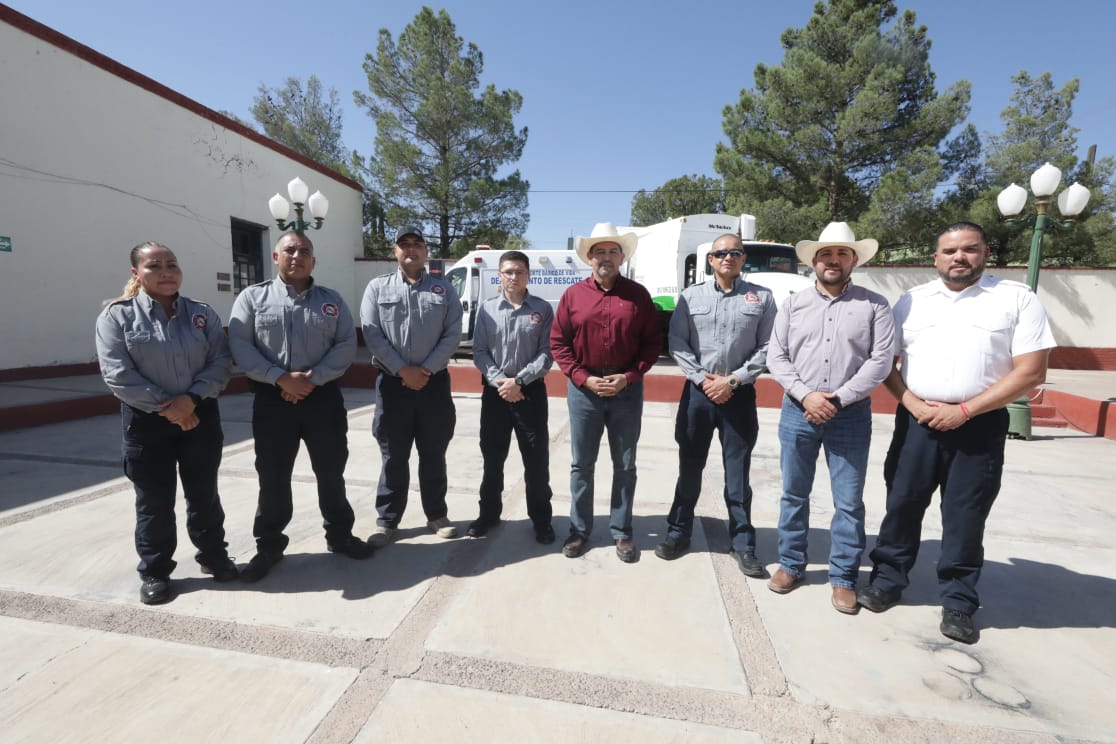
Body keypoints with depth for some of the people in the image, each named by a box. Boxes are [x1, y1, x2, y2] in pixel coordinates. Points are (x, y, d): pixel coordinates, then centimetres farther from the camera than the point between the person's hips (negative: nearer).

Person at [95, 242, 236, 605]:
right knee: (154, 500, 8)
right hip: (146, 420, -2)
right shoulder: (117, 315, -4)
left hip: (200, 415, 2)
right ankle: (154, 571, 25)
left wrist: (191, 398, -16)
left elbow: (221, 362, -3)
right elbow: (117, 373, -11)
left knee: (203, 492, 12)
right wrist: (164, 406, -15)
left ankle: (212, 554, 29)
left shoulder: (202, 313, 3)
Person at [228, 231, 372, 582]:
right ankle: (269, 545, 26)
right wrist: (281, 378, -15)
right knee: (272, 477, 8)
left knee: (331, 472, 10)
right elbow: (239, 347, -4)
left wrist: (313, 378, -13)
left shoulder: (332, 300, 8)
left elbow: (346, 346, -1)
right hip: (272, 399, -1)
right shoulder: (252, 297, 5)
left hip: (323, 397, 1)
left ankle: (339, 534, 27)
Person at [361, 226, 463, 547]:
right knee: (393, 456, 7)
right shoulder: (377, 288, 6)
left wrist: (426, 369, -11)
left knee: (433, 454, 10)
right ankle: (387, 520, 21)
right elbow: (372, 334, -3)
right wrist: (402, 370, -12)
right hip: (392, 382, 0)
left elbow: (453, 334, -1)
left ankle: (437, 514, 24)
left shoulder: (443, 289, 7)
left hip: (434, 382, 1)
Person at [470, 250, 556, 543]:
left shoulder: (543, 309, 1)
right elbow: (479, 352, 2)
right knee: (492, 457, 12)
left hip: (531, 391, -1)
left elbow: (547, 353, -5)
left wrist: (518, 380, -14)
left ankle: (541, 519, 21)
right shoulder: (487, 309, 5)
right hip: (495, 391, 2)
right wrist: (499, 381, -12)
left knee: (537, 460, 4)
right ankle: (489, 513, 31)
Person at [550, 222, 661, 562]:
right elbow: (558, 343, 1)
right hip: (584, 388, 0)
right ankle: (579, 530, 25)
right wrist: (584, 378, -10)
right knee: (581, 464, 10)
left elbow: (653, 342, 2)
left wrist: (629, 377, -11)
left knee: (625, 466, 9)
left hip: (627, 389, 0)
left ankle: (621, 532, 25)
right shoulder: (573, 294, 2)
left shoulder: (638, 294, 2)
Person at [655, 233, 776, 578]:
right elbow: (676, 342, 0)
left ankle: (743, 544, 23)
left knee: (737, 473, 7)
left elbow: (767, 347, -1)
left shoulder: (762, 297, 4)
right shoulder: (691, 295, 5)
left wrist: (733, 380, -11)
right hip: (698, 392, 1)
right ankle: (679, 532, 27)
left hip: (740, 394, -1)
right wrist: (702, 378, -10)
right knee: (689, 468, 11)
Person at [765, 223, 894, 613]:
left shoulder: (874, 305, 2)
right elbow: (776, 357, 1)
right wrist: (805, 395, -12)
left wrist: (838, 399, -15)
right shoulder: (793, 304, 6)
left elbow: (880, 361, -6)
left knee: (848, 502, 6)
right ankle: (791, 565, 28)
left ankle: (843, 578, 23)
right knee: (794, 494, 11)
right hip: (797, 412, 2)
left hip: (851, 416, -1)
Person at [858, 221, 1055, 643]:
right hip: (917, 420, 2)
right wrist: (912, 403, -8)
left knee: (965, 518, 7)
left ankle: (958, 603, 24)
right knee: (902, 504, 8)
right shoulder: (912, 300, 8)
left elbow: (1030, 372, -5)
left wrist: (963, 410, -13)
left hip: (979, 426, -2)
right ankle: (888, 581, 25)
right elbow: (885, 360, 8)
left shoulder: (1017, 299, 1)